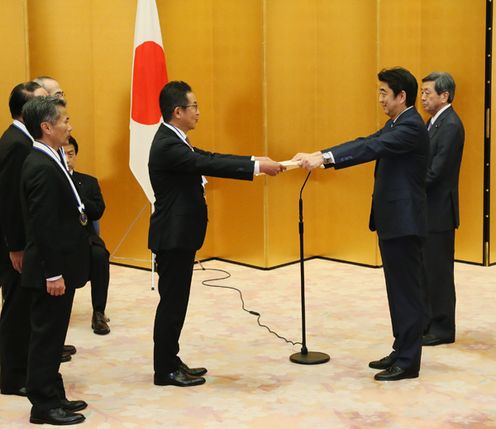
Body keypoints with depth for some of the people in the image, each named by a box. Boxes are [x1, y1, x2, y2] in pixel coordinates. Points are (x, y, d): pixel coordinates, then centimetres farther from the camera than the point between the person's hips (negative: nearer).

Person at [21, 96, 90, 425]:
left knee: (52, 335, 16)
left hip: (59, 265, 10)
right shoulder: (42, 168, -20)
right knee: (47, 335, 0)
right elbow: (43, 226, -23)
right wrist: (53, 273, -22)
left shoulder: (48, 161, 10)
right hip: (51, 270, -10)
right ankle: (44, 406, 10)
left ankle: (53, 396, 26)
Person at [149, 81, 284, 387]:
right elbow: (210, 165, -28)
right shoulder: (167, 146, -21)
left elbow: (209, 158, 10)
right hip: (173, 236, -10)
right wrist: (257, 166, -25)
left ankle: (170, 361, 24)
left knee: (176, 301, 15)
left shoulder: (174, 141, 12)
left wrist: (254, 161, 2)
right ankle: (165, 370, 7)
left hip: (180, 235, 10)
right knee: (172, 301, -2)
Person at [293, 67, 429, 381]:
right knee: (397, 290, 15)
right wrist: (318, 155, -3)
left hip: (404, 223, -10)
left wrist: (324, 158, -37)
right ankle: (402, 351, 23)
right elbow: (366, 143, 9)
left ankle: (409, 362, 3)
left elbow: (372, 147, -29)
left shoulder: (412, 126, -17)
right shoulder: (397, 124, 15)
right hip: (391, 222, 10)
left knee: (407, 291, -4)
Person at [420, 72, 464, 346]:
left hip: (439, 211, -9)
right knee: (425, 270, 15)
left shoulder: (450, 126, -17)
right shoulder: (435, 122, 14)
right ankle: (428, 323, 25)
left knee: (438, 271, -1)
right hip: (426, 210, 9)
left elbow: (436, 171, -22)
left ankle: (442, 329, 9)